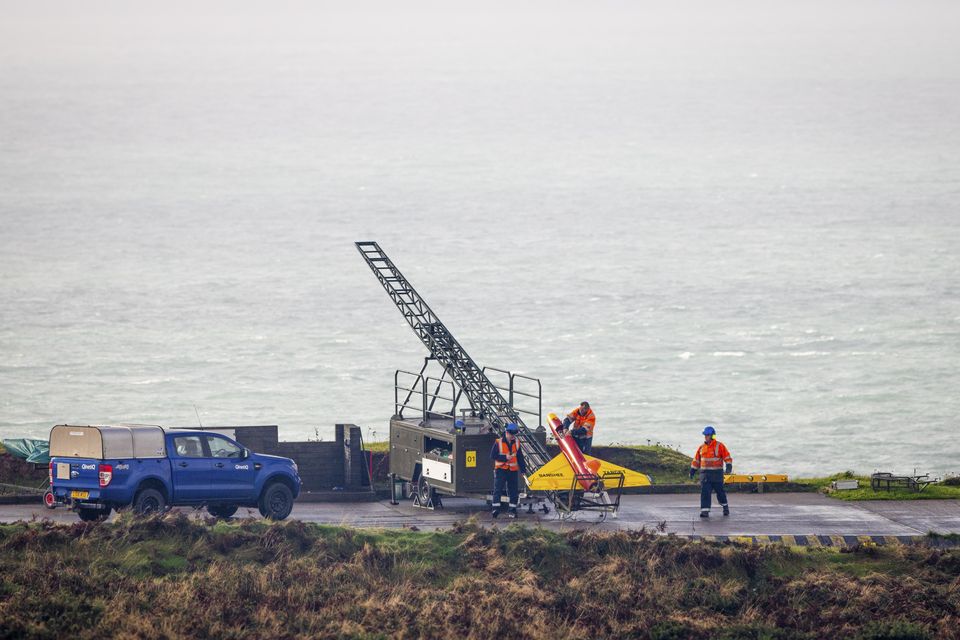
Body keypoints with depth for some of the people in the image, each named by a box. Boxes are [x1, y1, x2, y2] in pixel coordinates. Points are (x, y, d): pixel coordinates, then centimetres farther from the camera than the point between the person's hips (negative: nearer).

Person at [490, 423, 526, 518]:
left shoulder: (516, 443, 8)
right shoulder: (498, 442, -6)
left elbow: (520, 457, 12)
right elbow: (492, 456, -8)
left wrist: (523, 469, 7)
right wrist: (505, 457, -18)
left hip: (513, 470, 4)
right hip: (501, 470, -4)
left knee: (513, 490, 4)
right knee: (498, 489, -11)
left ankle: (513, 510, 10)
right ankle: (496, 508, -14)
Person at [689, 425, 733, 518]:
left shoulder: (719, 446, -5)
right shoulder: (702, 447, 9)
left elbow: (727, 457, -7)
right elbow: (696, 460, 16)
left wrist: (729, 467, -21)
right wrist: (692, 471, 14)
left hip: (717, 473, -3)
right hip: (705, 473, 3)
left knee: (720, 492, 8)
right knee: (704, 492, -9)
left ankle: (725, 506, 33)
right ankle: (705, 511, -10)